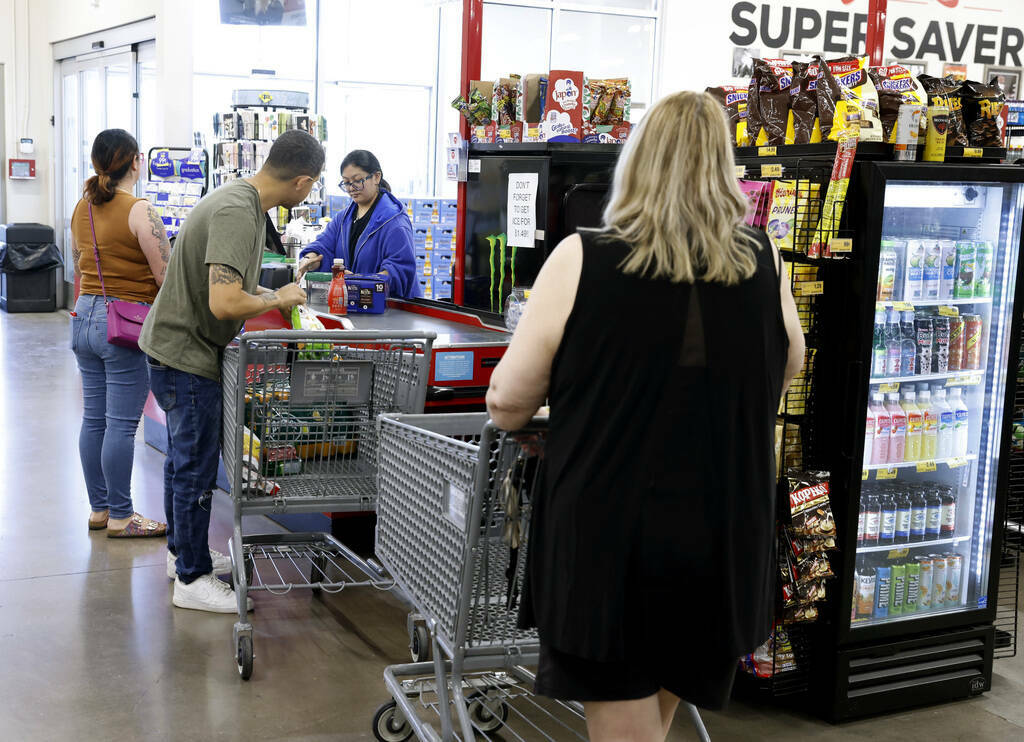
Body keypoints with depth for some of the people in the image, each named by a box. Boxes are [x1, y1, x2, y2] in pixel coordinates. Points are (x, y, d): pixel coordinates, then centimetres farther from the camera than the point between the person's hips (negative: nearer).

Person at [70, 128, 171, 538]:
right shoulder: (139, 211, -14)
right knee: (122, 423, -2)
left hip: (85, 317, 8)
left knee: (94, 418, 12)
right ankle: (120, 517, 6)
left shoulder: (82, 209, 9)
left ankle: (99, 508, 22)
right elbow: (167, 277, -15)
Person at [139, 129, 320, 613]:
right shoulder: (236, 213, -26)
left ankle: (182, 551, 36)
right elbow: (225, 303, -33)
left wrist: (271, 295, 11)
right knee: (196, 467, -1)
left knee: (185, 459, 21)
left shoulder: (244, 201, 6)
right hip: (186, 355, -10)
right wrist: (279, 300, -17)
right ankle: (192, 578, 10)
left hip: (180, 348, 10)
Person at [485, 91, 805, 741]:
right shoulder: (764, 266, -3)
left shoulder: (581, 261, -12)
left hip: (610, 541, -3)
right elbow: (786, 371, 15)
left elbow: (507, 402, -8)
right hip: (725, 545, 3)